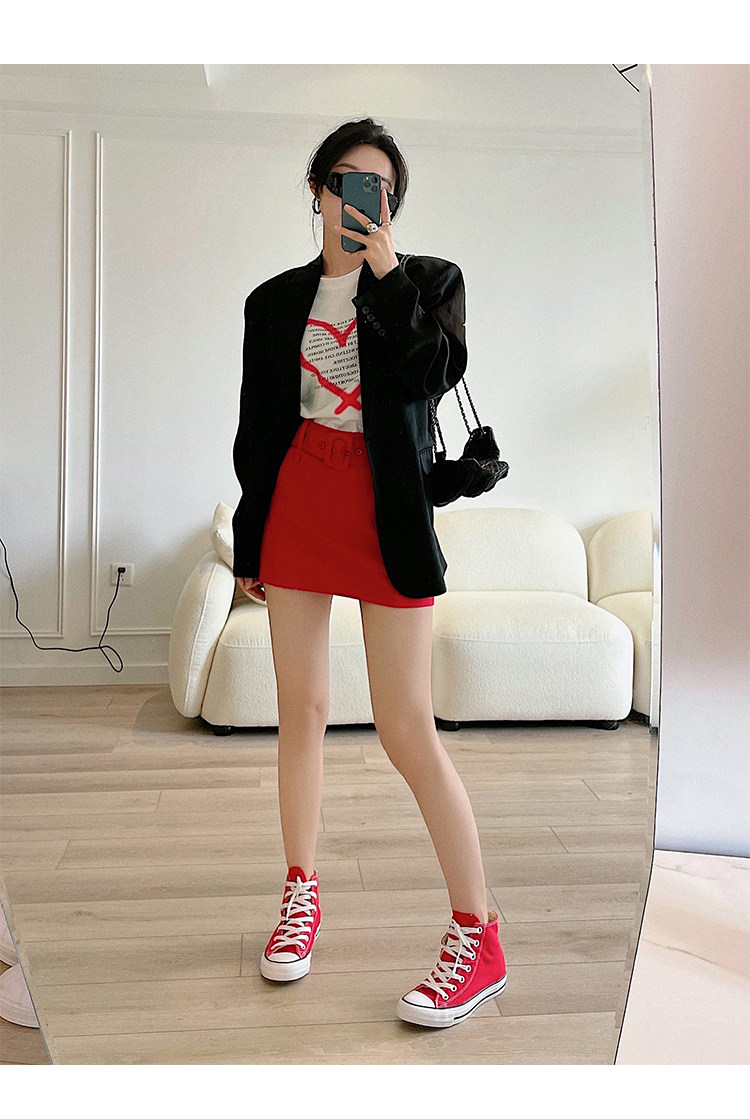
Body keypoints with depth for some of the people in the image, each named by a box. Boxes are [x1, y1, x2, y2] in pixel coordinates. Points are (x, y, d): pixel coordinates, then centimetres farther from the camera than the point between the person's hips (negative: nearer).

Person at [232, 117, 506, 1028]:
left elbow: (436, 372, -12)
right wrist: (249, 539, 11)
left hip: (386, 512, -3)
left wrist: (386, 273, -10)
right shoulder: (274, 301, 12)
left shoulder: (430, 279, 6)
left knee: (407, 731, -6)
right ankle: (302, 891, 29)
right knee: (301, 709, 10)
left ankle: (477, 936, 8)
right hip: (296, 502, 4)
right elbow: (256, 424, 12)